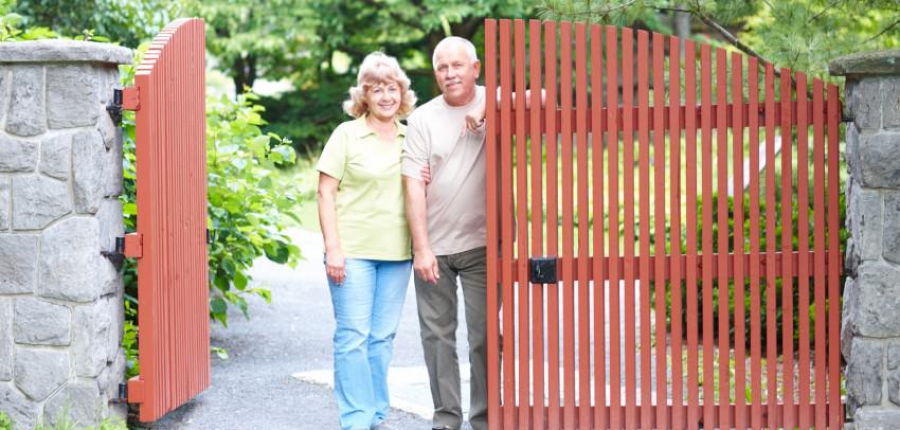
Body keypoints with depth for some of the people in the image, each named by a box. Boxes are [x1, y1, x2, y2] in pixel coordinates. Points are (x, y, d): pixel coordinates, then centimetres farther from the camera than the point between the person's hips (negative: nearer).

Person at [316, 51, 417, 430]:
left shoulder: (411, 138, 11)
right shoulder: (347, 135, -1)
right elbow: (326, 192, -4)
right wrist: (333, 248, -12)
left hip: (397, 253, 4)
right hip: (354, 252, -4)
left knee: (383, 336, 8)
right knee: (353, 336, -4)